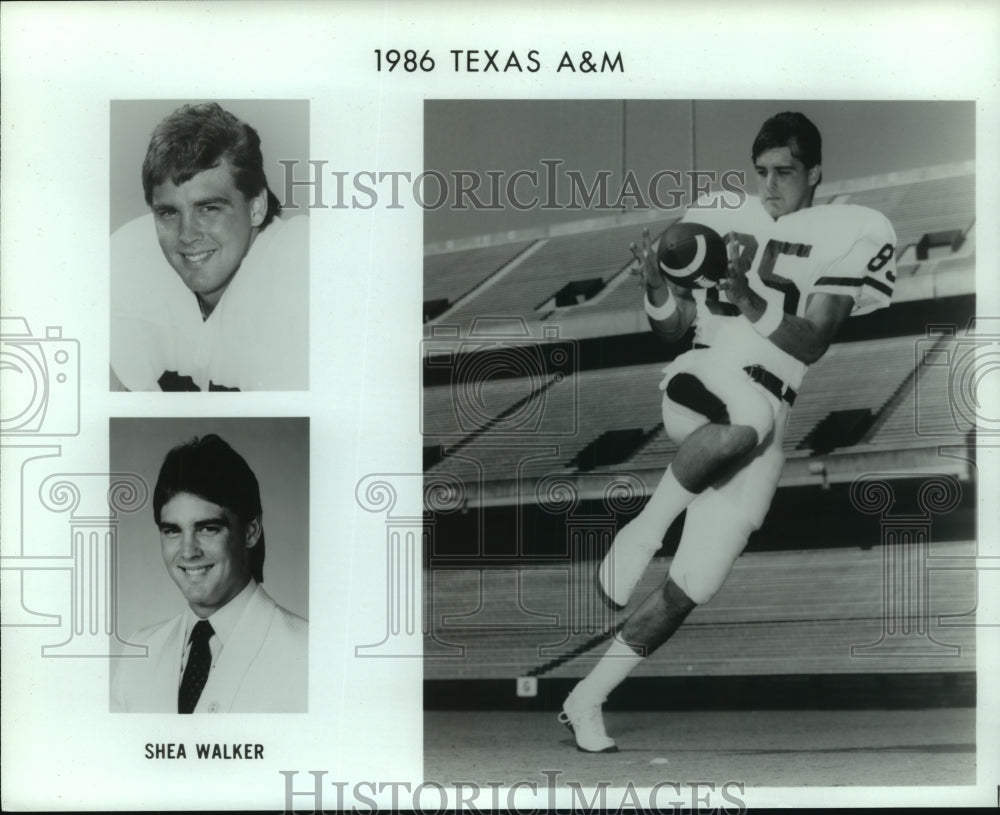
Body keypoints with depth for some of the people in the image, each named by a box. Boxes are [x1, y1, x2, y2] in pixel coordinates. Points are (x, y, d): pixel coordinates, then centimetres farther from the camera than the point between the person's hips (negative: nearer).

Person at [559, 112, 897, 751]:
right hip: (698, 381, 0)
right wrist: (658, 285, -7)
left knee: (686, 591, -4)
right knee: (746, 421, -40)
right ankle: (647, 527, -20)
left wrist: (749, 301, -21)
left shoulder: (851, 236, 2)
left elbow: (810, 345, -7)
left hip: (766, 422, 0)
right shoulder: (719, 222, 12)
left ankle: (586, 702, 10)